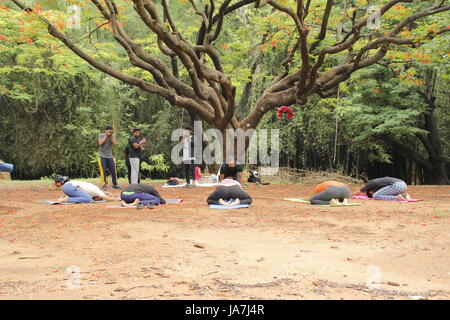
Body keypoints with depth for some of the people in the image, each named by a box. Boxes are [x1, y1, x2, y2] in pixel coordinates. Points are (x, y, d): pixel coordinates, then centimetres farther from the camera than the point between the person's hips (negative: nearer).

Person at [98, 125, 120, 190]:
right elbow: (100, 142, -20)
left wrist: (111, 136, -9)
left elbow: (115, 143, -8)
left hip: (110, 156, 3)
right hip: (102, 156, -3)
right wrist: (106, 135, -13)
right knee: (103, 170, -8)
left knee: (113, 170, 3)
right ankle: (104, 185, -2)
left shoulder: (113, 136, 6)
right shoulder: (101, 135, -2)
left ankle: (115, 184, 15)